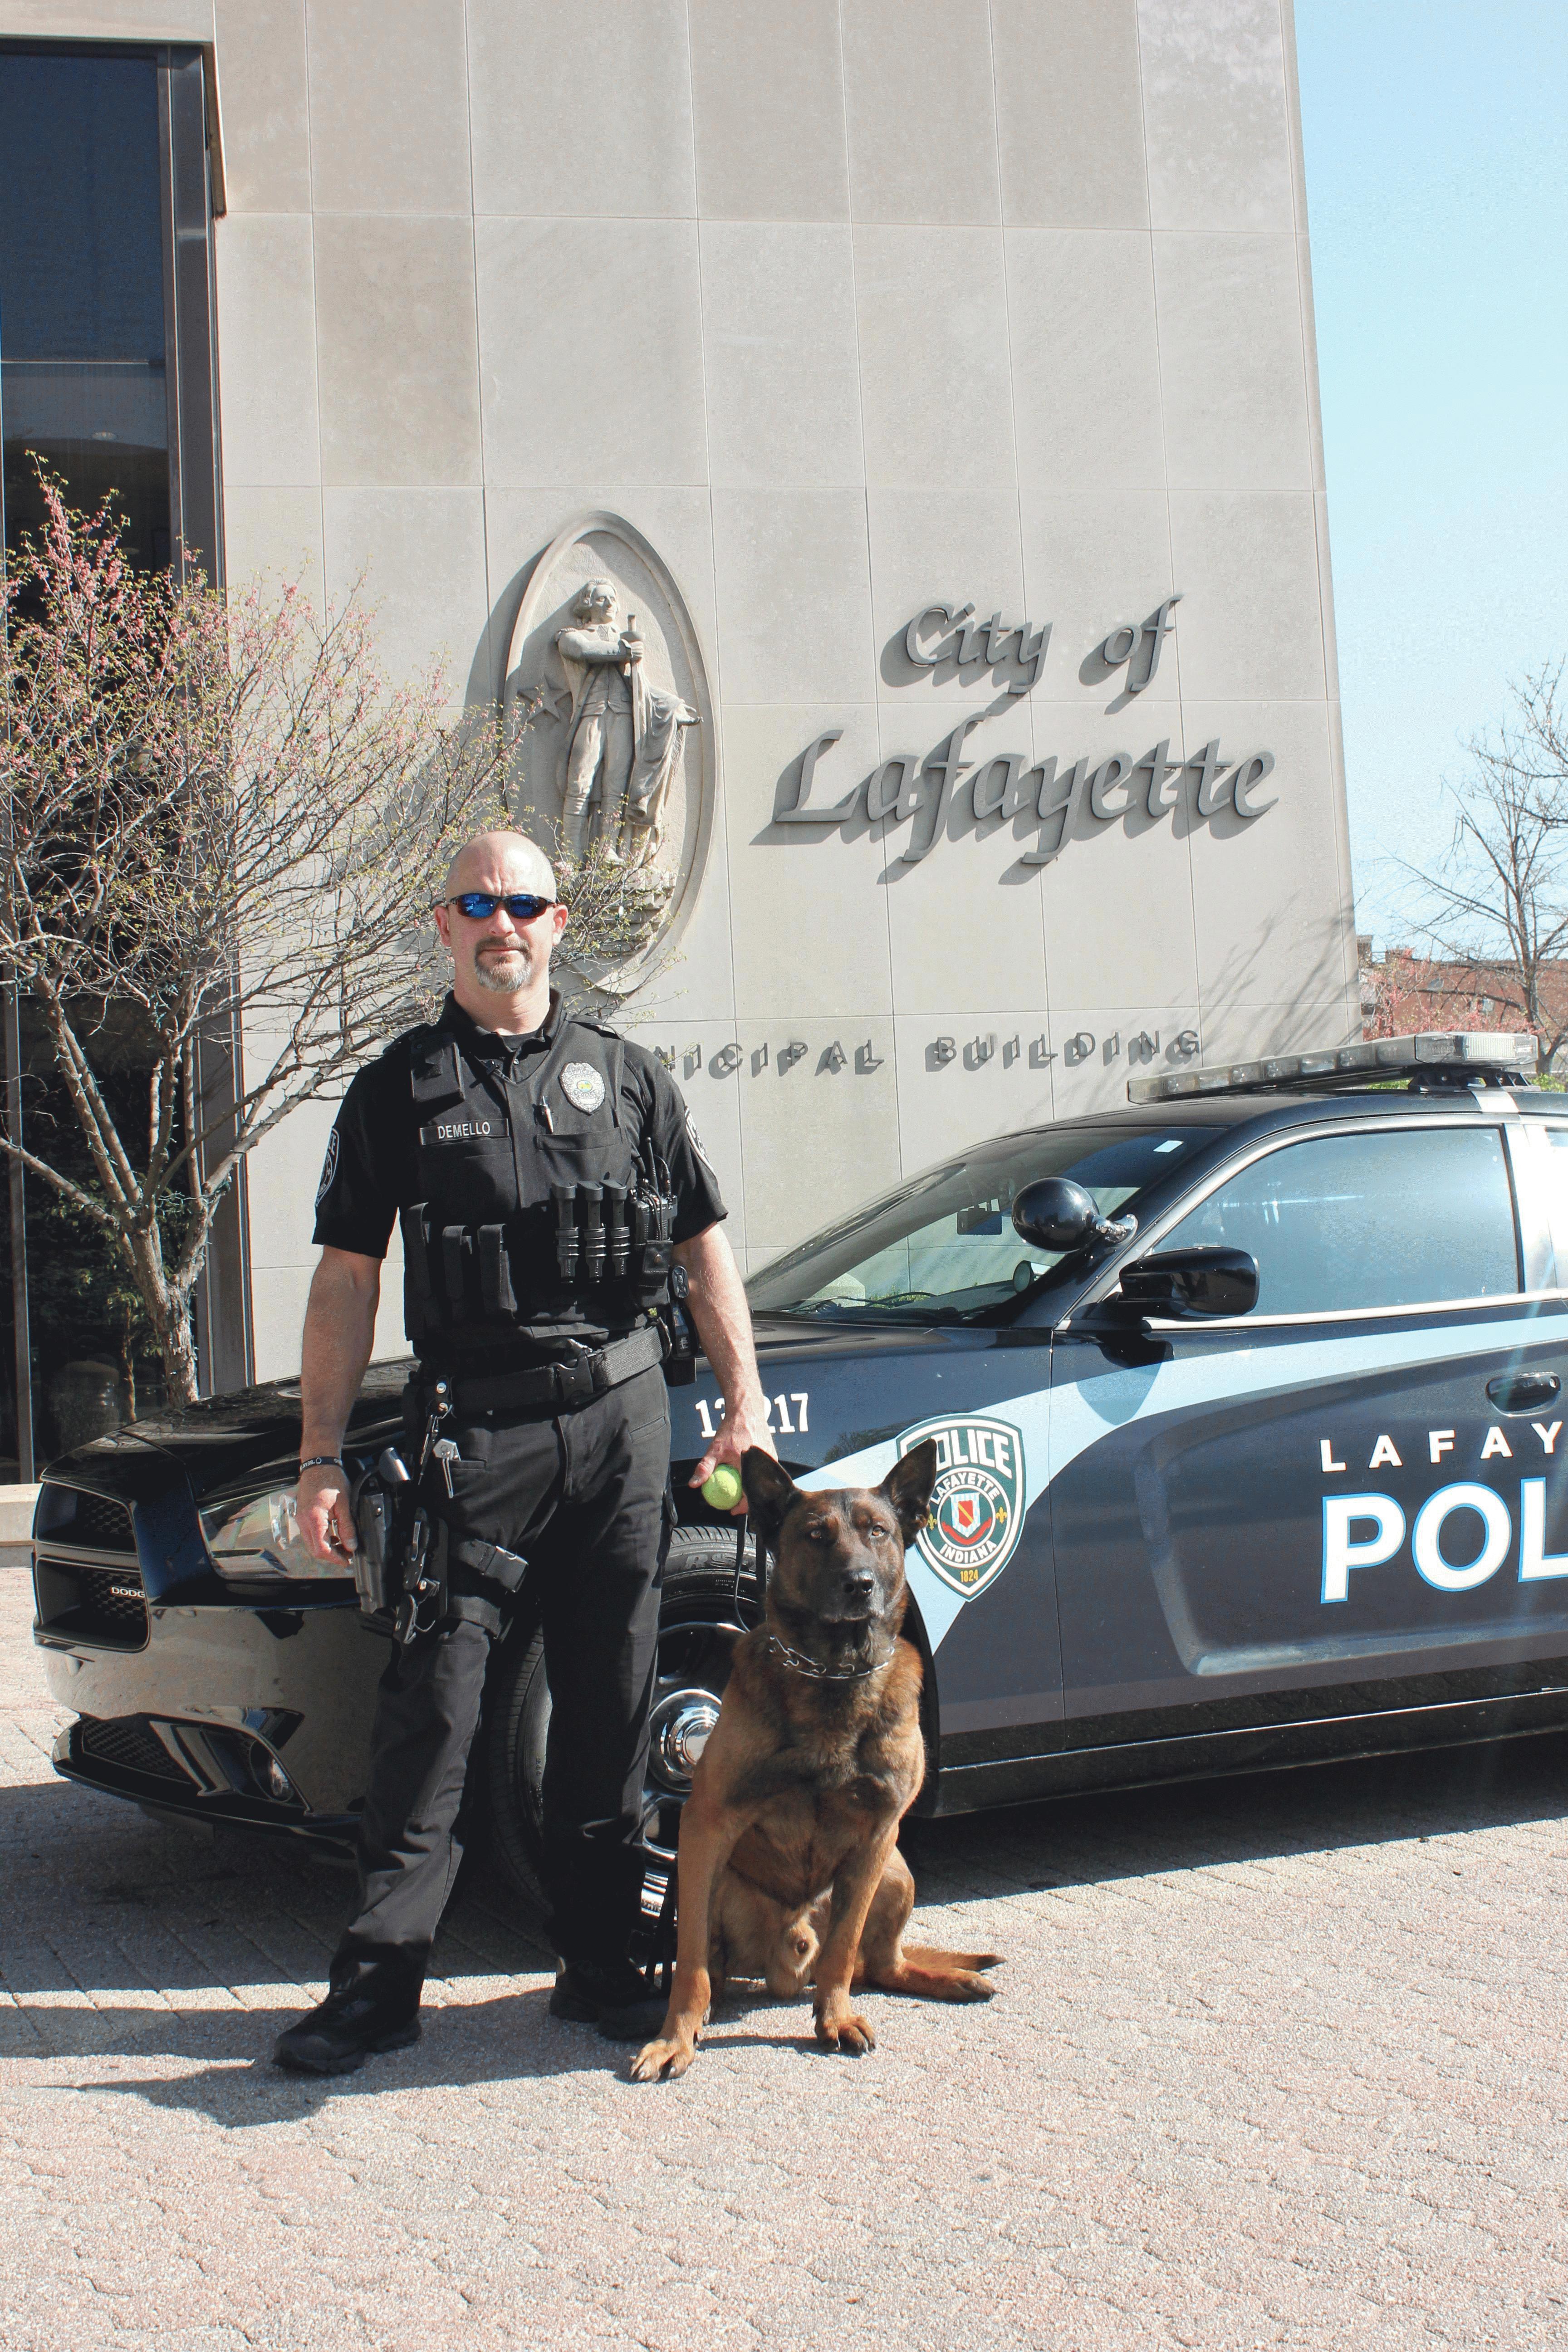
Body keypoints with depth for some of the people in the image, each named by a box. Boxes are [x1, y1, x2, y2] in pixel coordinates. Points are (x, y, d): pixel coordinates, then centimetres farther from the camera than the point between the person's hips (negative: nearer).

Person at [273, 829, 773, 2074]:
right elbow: (347, 1279, 5)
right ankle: (381, 1975, 3)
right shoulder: (398, 1088, 8)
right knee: (430, 1703, -5)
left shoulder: (627, 1075, 13)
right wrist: (322, 1457, -1)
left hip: (621, 1415, 2)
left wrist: (746, 1406, 6)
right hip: (471, 1423, -2)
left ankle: (601, 1961, 17)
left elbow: (706, 1249, 15)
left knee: (611, 1704, 6)